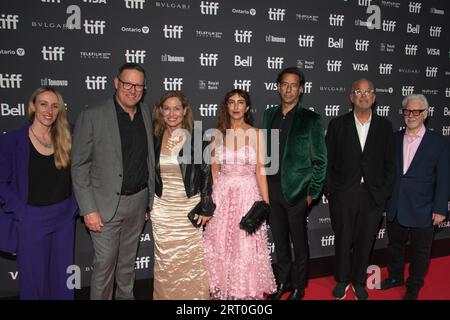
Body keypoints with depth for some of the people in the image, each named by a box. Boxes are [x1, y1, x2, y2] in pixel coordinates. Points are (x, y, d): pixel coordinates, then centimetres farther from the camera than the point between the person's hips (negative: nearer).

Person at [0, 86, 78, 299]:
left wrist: (74, 206, -1)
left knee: (62, 277, 16)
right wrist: (21, 212, -12)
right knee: (34, 278, 11)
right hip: (31, 220, -3)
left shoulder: (65, 139, 0)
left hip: (64, 218, 3)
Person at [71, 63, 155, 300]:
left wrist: (149, 199, 8)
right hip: (107, 203, -4)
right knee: (104, 263, 6)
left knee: (128, 260, 20)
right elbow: (79, 166, -10)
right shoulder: (92, 116, -11)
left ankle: (126, 296, 39)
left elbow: (148, 157, 8)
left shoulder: (145, 112, 4)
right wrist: (88, 209, -13)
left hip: (138, 200, 5)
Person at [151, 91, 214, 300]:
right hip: (162, 210, 2)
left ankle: (194, 294, 29)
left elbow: (206, 173, -5)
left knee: (191, 259, 8)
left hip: (189, 208, -2)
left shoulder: (196, 138, -7)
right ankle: (166, 295, 31)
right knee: (166, 260, 12)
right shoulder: (155, 139, 1)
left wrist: (206, 207, -7)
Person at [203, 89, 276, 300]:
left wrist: (266, 203, -4)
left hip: (248, 195, -2)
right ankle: (222, 291, 27)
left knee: (247, 248, 4)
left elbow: (260, 171, -2)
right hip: (222, 196, 2)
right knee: (220, 247, 8)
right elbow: (214, 171, 8)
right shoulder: (218, 134, 5)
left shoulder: (256, 134, -1)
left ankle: (247, 291, 24)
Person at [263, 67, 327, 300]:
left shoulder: (311, 120, -7)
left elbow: (320, 160, -6)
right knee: (280, 241, 17)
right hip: (272, 191, 4)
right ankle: (282, 282, 36)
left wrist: (312, 193, -8)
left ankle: (298, 287, 30)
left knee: (299, 243, 11)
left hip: (297, 192, -4)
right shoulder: (269, 115, 6)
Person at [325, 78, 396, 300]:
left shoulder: (384, 126, 3)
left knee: (364, 243, 13)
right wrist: (329, 190, -5)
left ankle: (359, 281, 34)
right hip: (343, 196, -1)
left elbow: (390, 163, 5)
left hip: (373, 197, 1)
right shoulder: (337, 125, -1)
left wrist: (385, 193, -2)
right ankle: (342, 280, 33)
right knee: (342, 241, 12)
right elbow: (327, 161, 0)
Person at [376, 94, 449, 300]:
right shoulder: (394, 139, 3)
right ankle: (395, 277, 41)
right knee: (395, 245, 19)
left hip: (422, 211, -3)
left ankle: (414, 286, 33)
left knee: (420, 251, 13)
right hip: (395, 208, 3)